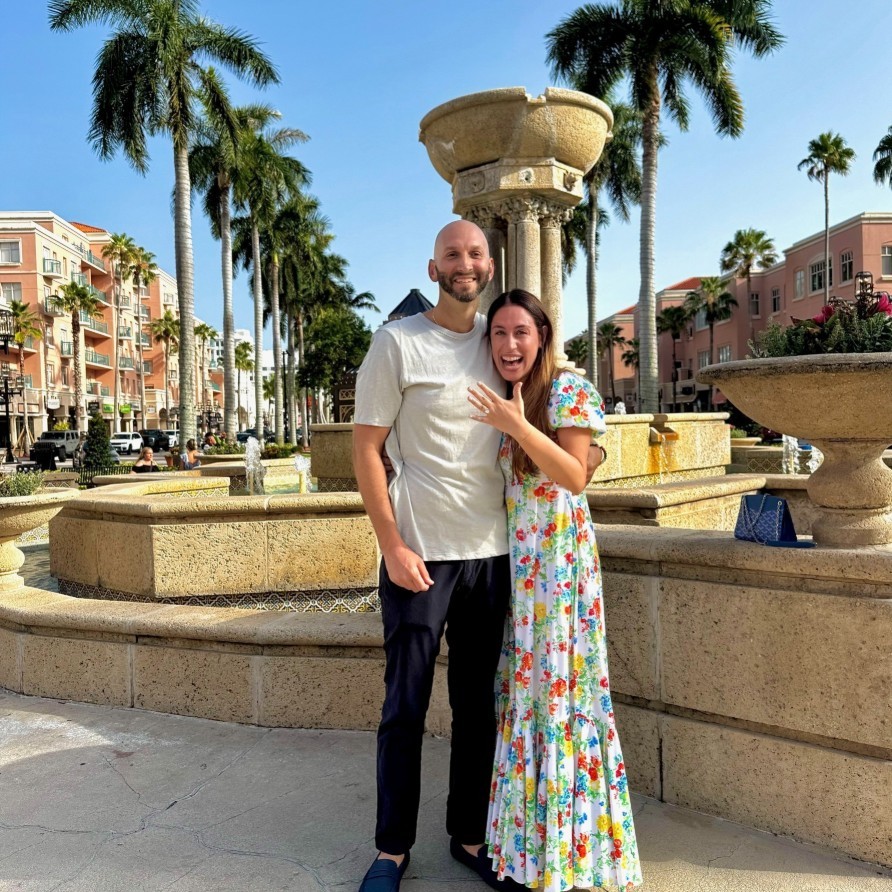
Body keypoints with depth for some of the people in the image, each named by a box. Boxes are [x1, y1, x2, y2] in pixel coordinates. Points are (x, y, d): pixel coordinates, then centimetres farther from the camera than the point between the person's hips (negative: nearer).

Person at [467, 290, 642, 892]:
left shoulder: (568, 391, -6)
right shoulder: (492, 401, 11)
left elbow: (575, 477, -15)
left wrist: (519, 426, -23)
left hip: (557, 557, -6)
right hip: (507, 556, 6)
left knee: (557, 681, 0)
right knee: (516, 681, 11)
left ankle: (570, 839, 16)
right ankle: (525, 823, 28)